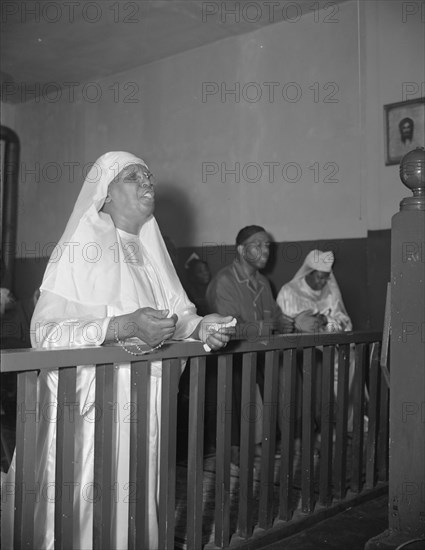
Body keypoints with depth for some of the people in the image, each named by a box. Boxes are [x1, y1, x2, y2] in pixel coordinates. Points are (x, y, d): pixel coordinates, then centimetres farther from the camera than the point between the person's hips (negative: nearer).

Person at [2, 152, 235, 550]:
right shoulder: (79, 249, -9)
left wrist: (200, 326, -7)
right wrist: (124, 327, -28)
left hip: (146, 403, 6)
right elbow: (44, 332, -17)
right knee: (85, 505, 0)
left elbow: (177, 309, 14)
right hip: (91, 401, -6)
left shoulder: (149, 250, 11)